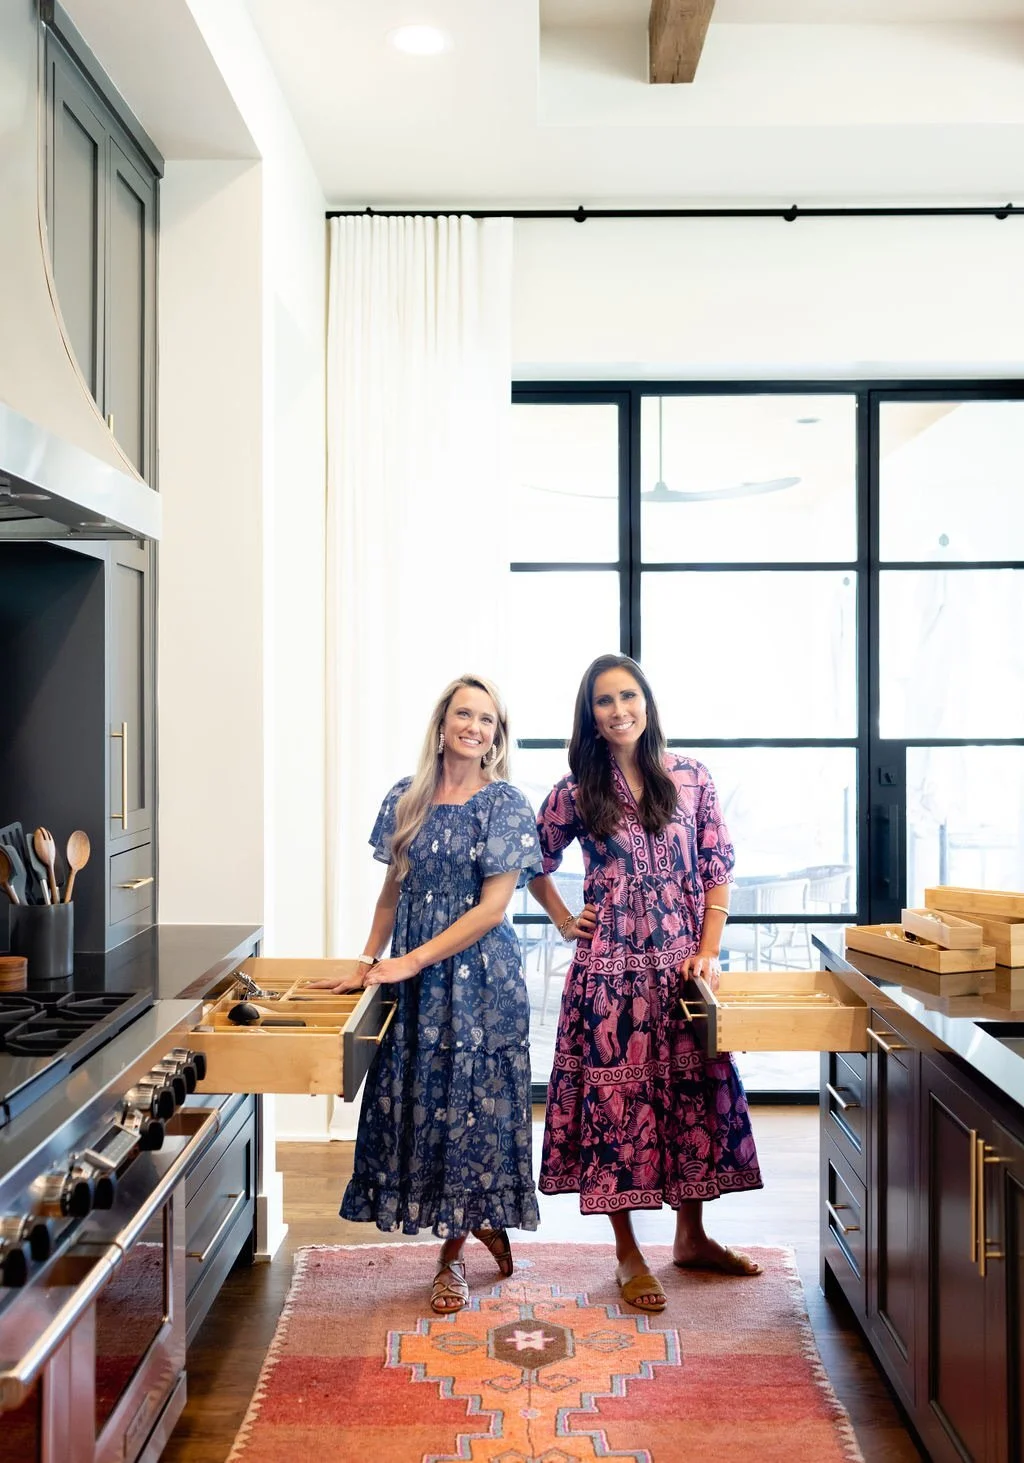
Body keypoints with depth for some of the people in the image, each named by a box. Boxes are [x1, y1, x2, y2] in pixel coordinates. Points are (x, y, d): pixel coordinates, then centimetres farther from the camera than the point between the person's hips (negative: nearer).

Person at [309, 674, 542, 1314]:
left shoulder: (507, 805, -8)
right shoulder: (407, 799, 6)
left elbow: (493, 906, -12)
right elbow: (393, 889, 13)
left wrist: (412, 960, -14)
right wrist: (368, 961, 5)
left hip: (480, 978, -4)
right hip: (411, 979, 5)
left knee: (467, 1106, 2)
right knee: (414, 1101, 7)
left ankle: (453, 1254, 19)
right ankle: (485, 1224, 28)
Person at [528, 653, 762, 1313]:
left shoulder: (691, 777, 2)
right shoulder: (576, 792, 0)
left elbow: (718, 868, 2)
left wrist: (709, 950, -5)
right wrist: (565, 922, 4)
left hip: (681, 963, 2)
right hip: (610, 968, -2)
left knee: (695, 1089, 9)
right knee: (614, 1093, 2)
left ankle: (692, 1237, 28)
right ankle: (628, 1254, 16)